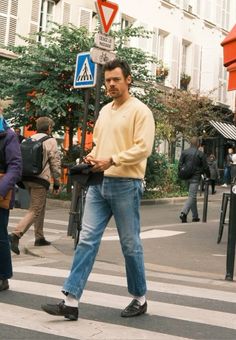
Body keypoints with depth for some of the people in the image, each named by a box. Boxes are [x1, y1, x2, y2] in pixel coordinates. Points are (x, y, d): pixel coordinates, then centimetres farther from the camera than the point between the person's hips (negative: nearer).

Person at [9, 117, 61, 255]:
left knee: (40, 208, 20)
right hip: (40, 179, -7)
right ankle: (16, 235, -22)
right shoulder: (50, 141, -2)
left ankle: (40, 237, 25)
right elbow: (55, 163, -4)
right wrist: (57, 183, 2)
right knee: (35, 210, -7)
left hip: (27, 178, 7)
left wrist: (20, 179, 21)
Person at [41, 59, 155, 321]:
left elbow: (143, 148, -15)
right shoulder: (104, 111, 17)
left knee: (130, 244, 4)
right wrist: (92, 157, 4)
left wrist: (112, 160, -21)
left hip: (126, 185, -6)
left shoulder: (139, 110, -6)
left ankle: (139, 299, 21)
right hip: (99, 183, 7)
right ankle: (71, 301, -2)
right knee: (87, 240, -1)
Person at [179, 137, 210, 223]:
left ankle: (195, 216, 20)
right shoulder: (200, 154, -8)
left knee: (193, 196, 16)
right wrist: (208, 176, 13)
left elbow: (180, 165, 5)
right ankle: (183, 213, -26)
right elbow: (205, 167, -3)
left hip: (186, 177, 6)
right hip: (195, 177, -5)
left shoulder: (184, 152, 5)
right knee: (192, 196, -7)